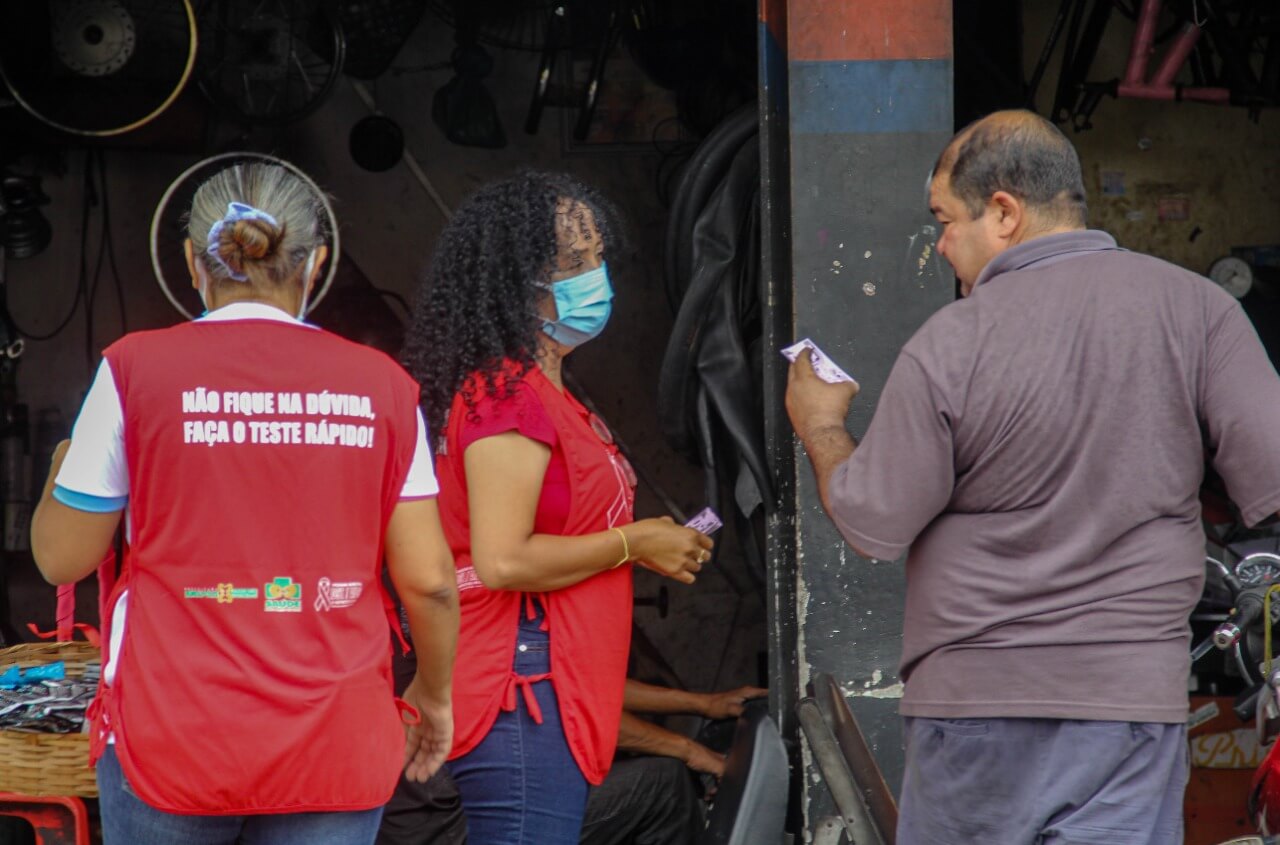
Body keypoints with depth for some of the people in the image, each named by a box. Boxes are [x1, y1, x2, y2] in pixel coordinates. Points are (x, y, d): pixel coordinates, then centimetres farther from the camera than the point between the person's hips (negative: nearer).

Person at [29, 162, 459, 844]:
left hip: (170, 737, -1)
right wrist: (433, 695, 20)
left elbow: (62, 558, 4)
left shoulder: (138, 367, -2)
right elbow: (427, 578, 3)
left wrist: (63, 467, 24)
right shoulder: (380, 384, 2)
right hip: (334, 745, 1)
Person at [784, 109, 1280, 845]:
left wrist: (820, 426, 15)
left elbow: (874, 525, -2)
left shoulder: (948, 348, -10)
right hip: (1131, 692, 1)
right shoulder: (1195, 308, -5)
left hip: (974, 695, -1)